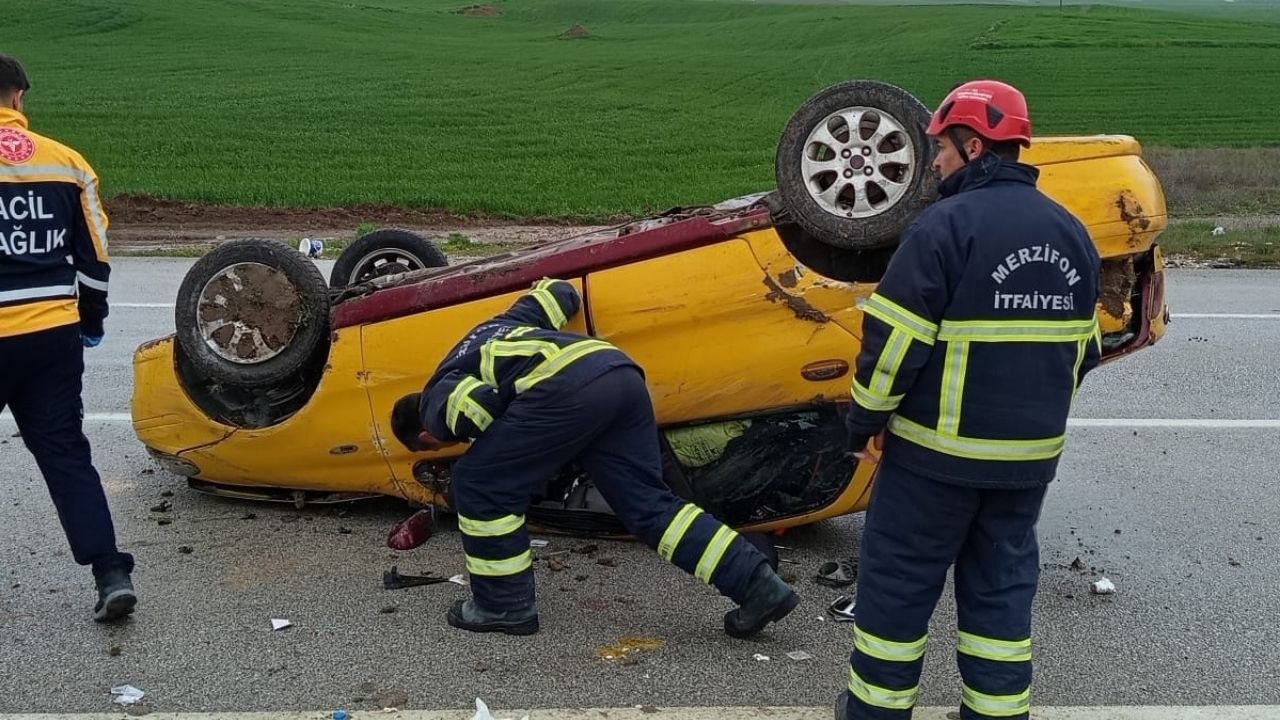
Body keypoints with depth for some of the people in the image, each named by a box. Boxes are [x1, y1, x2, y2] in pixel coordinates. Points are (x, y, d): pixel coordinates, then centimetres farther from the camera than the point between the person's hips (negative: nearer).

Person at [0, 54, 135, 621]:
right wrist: (90, 326, 20)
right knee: (66, 453, 9)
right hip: (55, 335, 4)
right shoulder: (66, 162, 4)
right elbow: (95, 258, 10)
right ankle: (111, 574, 2)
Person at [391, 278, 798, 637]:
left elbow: (477, 403, -5)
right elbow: (556, 291, 37)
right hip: (622, 372, 8)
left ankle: (504, 605, 17)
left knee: (480, 484, 9)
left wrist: (505, 442, 16)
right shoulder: (495, 329, 41)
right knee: (648, 503, 11)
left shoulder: (437, 402, 18)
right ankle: (758, 585, 5)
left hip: (567, 386, -8)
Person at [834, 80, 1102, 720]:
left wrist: (865, 420, -4)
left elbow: (894, 341, -17)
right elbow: (1083, 348, 13)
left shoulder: (947, 224, -16)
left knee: (897, 577, 9)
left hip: (938, 449, -6)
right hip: (1030, 452, 6)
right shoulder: (1071, 233, 6)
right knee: (1001, 584, 16)